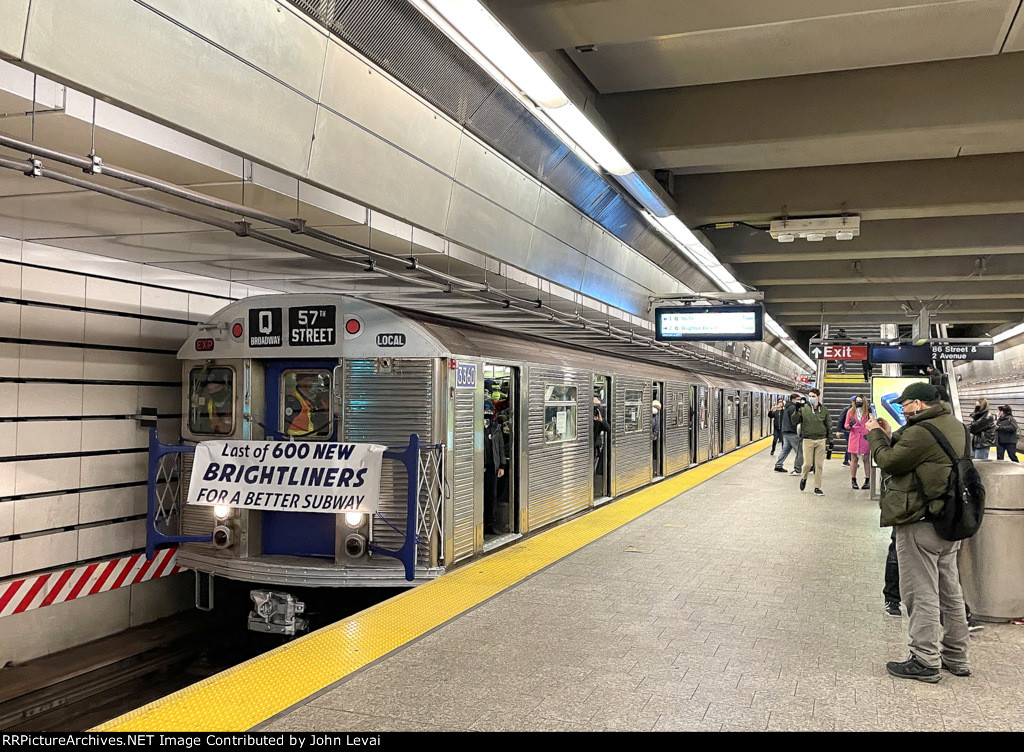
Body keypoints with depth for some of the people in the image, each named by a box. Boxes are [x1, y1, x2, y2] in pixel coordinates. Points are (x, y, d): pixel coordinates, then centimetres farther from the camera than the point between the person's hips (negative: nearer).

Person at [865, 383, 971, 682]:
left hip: (920, 524, -10)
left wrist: (875, 434, 1)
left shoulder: (922, 432, -21)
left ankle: (925, 661, 5)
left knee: (921, 594, -2)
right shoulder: (955, 426, 11)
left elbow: (889, 462, -14)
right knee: (950, 590, 17)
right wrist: (889, 437, 11)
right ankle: (956, 656, 27)